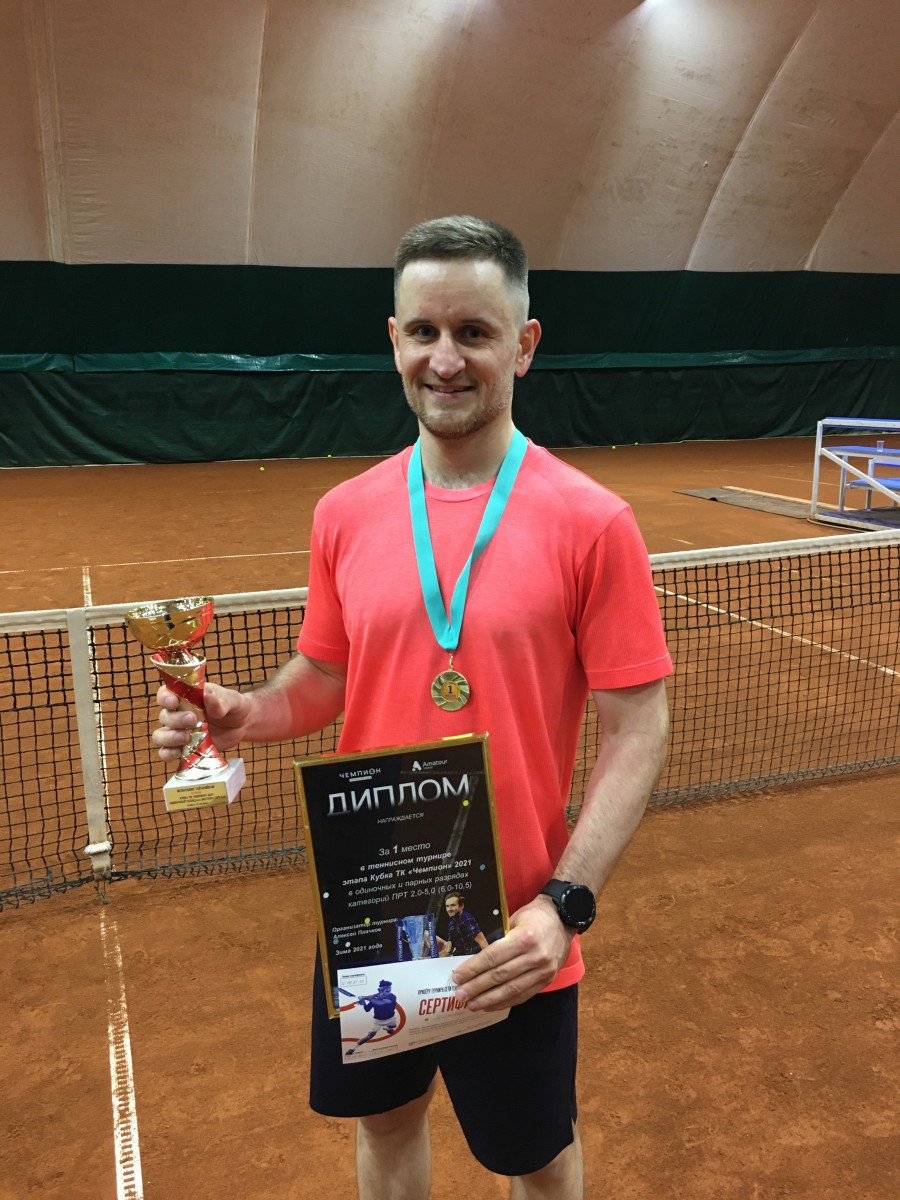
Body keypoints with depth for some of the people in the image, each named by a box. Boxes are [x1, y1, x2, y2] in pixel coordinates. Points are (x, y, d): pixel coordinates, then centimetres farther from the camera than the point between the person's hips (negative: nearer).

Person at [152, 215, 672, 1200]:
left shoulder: (591, 523, -14)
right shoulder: (344, 514, -2)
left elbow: (637, 730, -12)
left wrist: (564, 901, -22)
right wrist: (243, 713, -11)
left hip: (514, 938, -3)